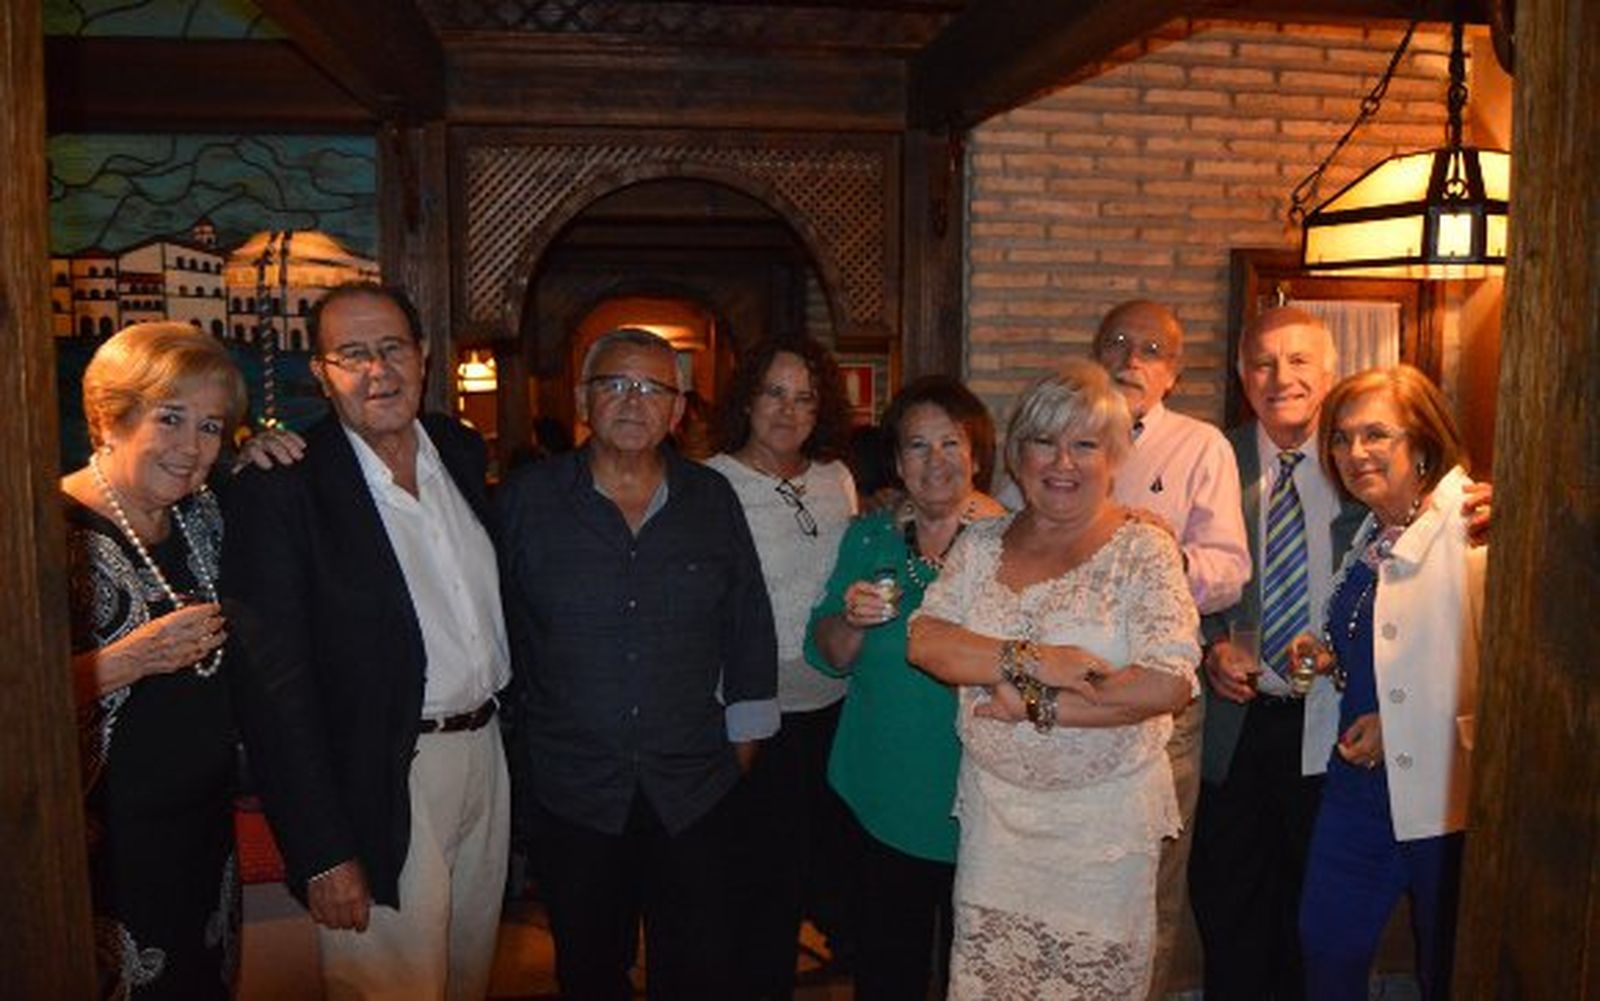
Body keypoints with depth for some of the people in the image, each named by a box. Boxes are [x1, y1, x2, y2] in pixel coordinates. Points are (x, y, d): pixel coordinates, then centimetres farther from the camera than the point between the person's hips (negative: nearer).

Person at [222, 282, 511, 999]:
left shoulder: (463, 452, 5)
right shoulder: (280, 489, -13)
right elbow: (272, 687, -15)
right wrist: (322, 853, -16)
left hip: (485, 750, 6)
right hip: (383, 784, -6)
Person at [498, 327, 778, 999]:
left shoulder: (712, 500, 2)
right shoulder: (527, 500, -3)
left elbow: (749, 626, 9)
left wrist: (746, 735, 9)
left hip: (692, 788, 1)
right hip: (570, 790, -1)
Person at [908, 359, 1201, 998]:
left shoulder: (1143, 550, -7)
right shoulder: (981, 544, 4)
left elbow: (1168, 684, -17)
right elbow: (924, 641, -7)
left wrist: (1035, 704, -16)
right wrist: (1027, 660, -21)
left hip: (1104, 822, -3)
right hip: (993, 810, 3)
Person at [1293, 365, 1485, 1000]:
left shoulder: (1474, 526, -16)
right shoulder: (1369, 536, 11)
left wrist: (1398, 729, -18)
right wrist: (1332, 661, 3)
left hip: (1443, 793, -7)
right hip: (1360, 782, 7)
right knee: (1326, 949, 15)